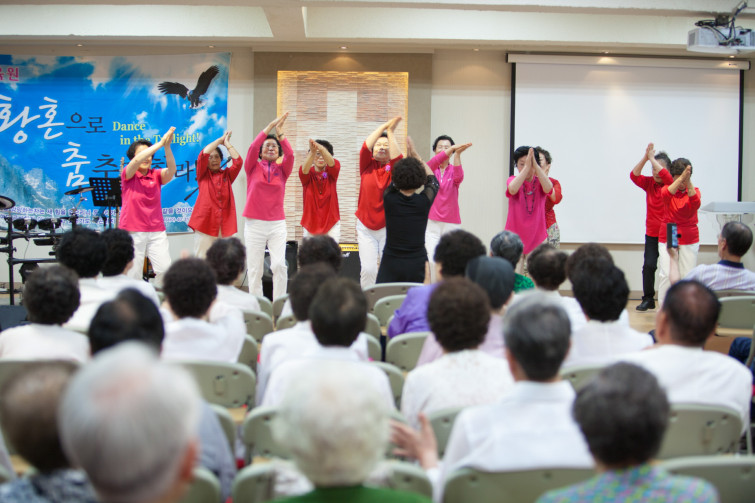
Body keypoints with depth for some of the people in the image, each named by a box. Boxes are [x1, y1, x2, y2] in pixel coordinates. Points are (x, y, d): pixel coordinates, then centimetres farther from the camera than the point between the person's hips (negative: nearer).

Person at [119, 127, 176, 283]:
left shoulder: (156, 175, 8)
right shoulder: (128, 174, 1)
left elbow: (171, 170, -12)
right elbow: (137, 161, -19)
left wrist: (167, 147, -27)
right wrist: (160, 143, -25)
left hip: (156, 231, 3)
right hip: (133, 231, -3)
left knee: (165, 269, -8)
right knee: (133, 274, -5)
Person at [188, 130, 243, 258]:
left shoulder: (227, 174, 16)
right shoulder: (203, 174, 10)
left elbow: (238, 161, 1)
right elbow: (203, 154, -4)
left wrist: (227, 143, 8)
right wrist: (220, 140, 4)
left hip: (225, 224, 2)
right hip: (205, 222, -2)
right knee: (202, 260, -5)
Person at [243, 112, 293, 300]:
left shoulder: (282, 170, 9)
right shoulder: (253, 167, 6)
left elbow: (290, 154, -9)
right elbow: (252, 147, -10)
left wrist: (280, 132, -14)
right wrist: (270, 126, -13)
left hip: (277, 224, 0)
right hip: (254, 223, 0)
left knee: (279, 265, -13)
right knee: (254, 269, 0)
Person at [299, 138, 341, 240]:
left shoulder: (331, 173, 0)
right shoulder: (308, 174, -2)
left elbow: (331, 163, -23)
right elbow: (304, 169, -26)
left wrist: (321, 149, -46)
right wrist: (312, 152, -47)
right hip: (311, 223, 0)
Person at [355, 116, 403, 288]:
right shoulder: (367, 166, 6)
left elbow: (397, 157, -16)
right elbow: (365, 148, -8)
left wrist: (391, 132, -9)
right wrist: (383, 127, -5)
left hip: (388, 227, 0)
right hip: (365, 228, 0)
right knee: (367, 269, -7)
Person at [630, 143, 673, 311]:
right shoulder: (649, 183, 3)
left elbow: (666, 176, -28)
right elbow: (634, 176, -11)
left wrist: (652, 158, -23)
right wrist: (645, 158, -22)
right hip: (652, 234, 3)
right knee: (649, 265, -6)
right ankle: (648, 299, 5)